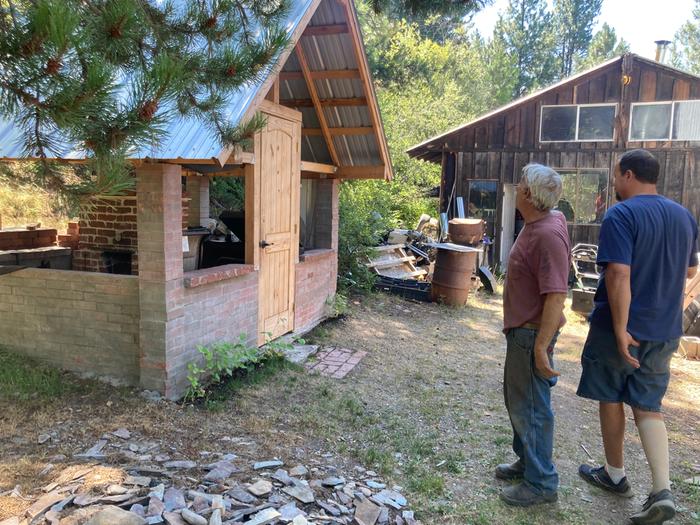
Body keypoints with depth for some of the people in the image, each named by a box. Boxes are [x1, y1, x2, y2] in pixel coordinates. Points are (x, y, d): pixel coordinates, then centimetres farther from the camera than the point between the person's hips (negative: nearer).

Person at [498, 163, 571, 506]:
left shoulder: (548, 234, -24)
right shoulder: (537, 224, 7)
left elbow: (556, 295, -28)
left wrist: (541, 346, -27)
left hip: (533, 333, -10)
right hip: (521, 330, 10)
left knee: (530, 407, 2)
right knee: (517, 399, 21)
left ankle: (541, 483, 18)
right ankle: (528, 462, 38)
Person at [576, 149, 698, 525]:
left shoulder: (621, 215, -16)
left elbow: (619, 274, -26)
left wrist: (620, 330, -23)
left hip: (620, 328, -6)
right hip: (664, 332, 6)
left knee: (611, 400, 13)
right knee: (648, 408, 12)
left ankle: (615, 475, 28)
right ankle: (662, 492, 2)